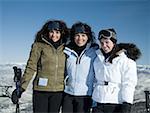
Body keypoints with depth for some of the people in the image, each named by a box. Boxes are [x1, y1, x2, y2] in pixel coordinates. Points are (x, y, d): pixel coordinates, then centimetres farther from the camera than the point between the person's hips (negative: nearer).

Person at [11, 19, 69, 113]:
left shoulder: (65, 48, 6)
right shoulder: (39, 45, -3)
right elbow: (31, 67, -4)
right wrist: (22, 87, -9)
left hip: (58, 91, 3)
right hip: (41, 89, -2)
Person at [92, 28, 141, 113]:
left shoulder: (126, 59, -7)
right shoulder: (99, 58, 10)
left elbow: (129, 83, -11)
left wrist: (126, 106, -16)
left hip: (116, 105, -5)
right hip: (99, 103, 5)